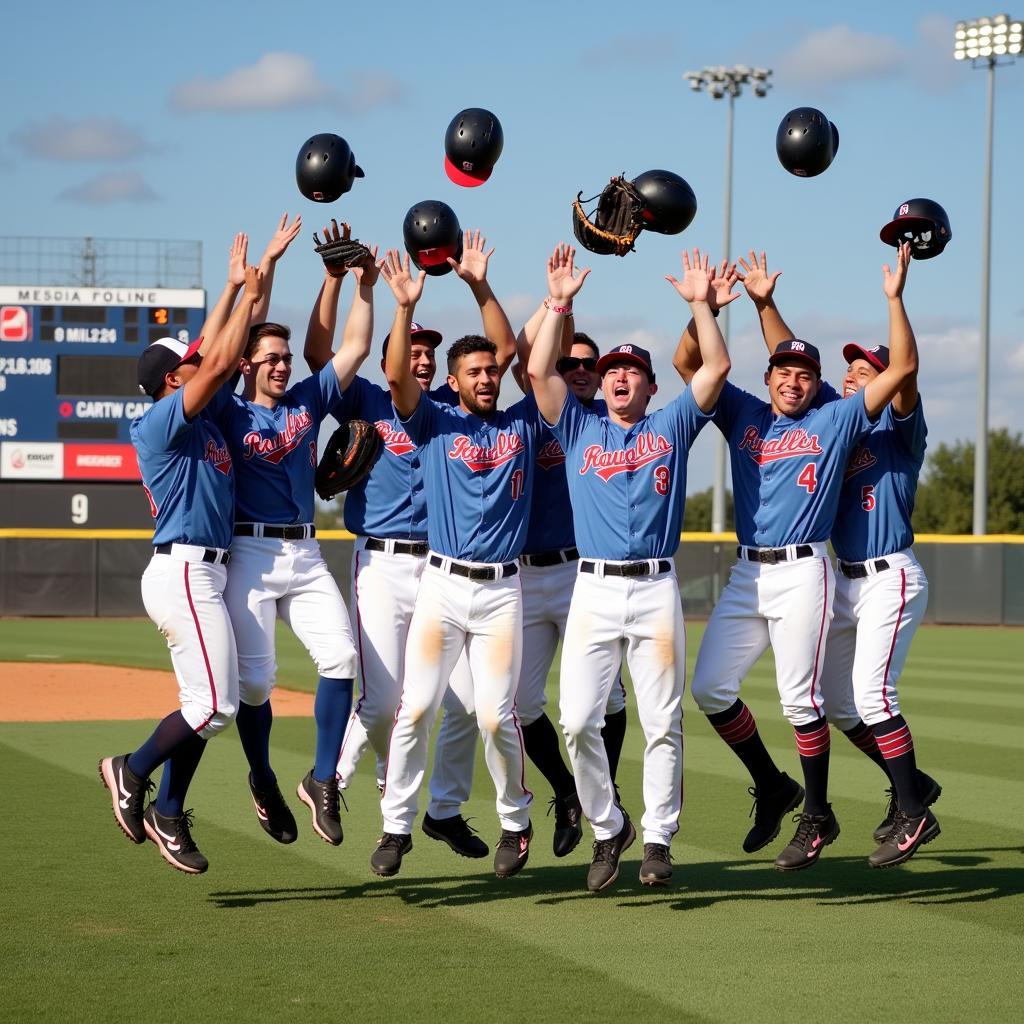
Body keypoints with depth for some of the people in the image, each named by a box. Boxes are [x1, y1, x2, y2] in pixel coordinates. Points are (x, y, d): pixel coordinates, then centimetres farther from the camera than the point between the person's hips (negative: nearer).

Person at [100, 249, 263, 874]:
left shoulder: (202, 419, 15)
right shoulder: (162, 421, -9)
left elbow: (224, 361, 24)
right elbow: (221, 363, -18)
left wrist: (247, 288, 18)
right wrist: (250, 295, -7)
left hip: (204, 575, 10)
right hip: (184, 571, -10)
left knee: (204, 704, 11)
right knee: (216, 705, -12)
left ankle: (168, 815, 17)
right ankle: (133, 773, 2)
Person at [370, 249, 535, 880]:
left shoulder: (522, 423, 11)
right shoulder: (434, 423, 5)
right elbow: (398, 376, -10)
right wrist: (406, 307, -20)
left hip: (502, 591, 0)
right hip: (442, 585, 0)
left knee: (496, 712, -5)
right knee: (415, 708, -3)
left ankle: (516, 822, 14)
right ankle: (397, 827, 6)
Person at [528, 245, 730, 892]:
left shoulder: (672, 426, 13)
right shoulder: (579, 428, 14)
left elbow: (717, 367, 6)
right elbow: (540, 371, 3)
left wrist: (700, 303, 0)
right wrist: (559, 303, 0)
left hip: (657, 591, 0)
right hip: (594, 591, 0)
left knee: (663, 723, -1)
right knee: (578, 721, -8)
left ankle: (659, 839, 8)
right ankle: (608, 829, 9)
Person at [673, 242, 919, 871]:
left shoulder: (837, 421, 6)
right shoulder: (745, 415, 15)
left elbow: (902, 369, -1)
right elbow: (688, 363, 12)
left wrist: (895, 298, -7)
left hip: (803, 573, -5)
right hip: (746, 576, 5)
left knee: (800, 700, -6)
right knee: (710, 688, -1)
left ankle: (818, 818, 7)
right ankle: (772, 789, 17)